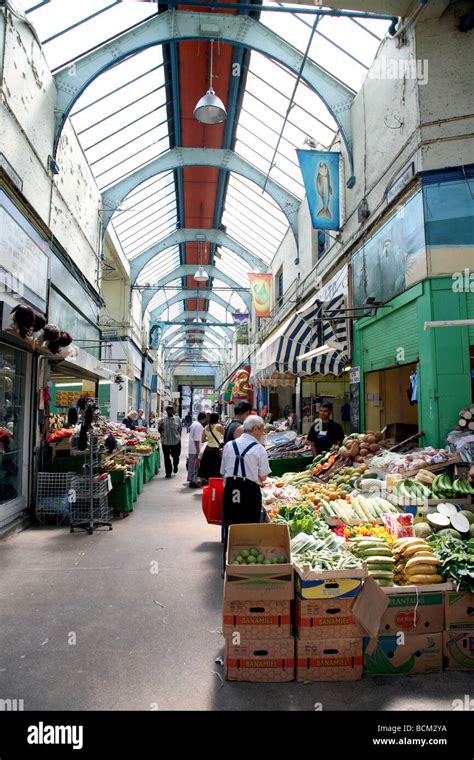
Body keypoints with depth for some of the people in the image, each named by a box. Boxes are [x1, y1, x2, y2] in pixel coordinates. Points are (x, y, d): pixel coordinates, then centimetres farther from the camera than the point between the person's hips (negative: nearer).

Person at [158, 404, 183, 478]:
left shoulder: (177, 419, 5)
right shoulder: (162, 420, 5)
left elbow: (180, 429, 9)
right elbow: (159, 430, 6)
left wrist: (178, 437, 3)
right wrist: (160, 427, -15)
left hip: (176, 441, 0)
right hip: (165, 441, 0)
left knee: (175, 456, 7)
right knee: (166, 457, 3)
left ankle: (175, 466, 38)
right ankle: (168, 472, 12)